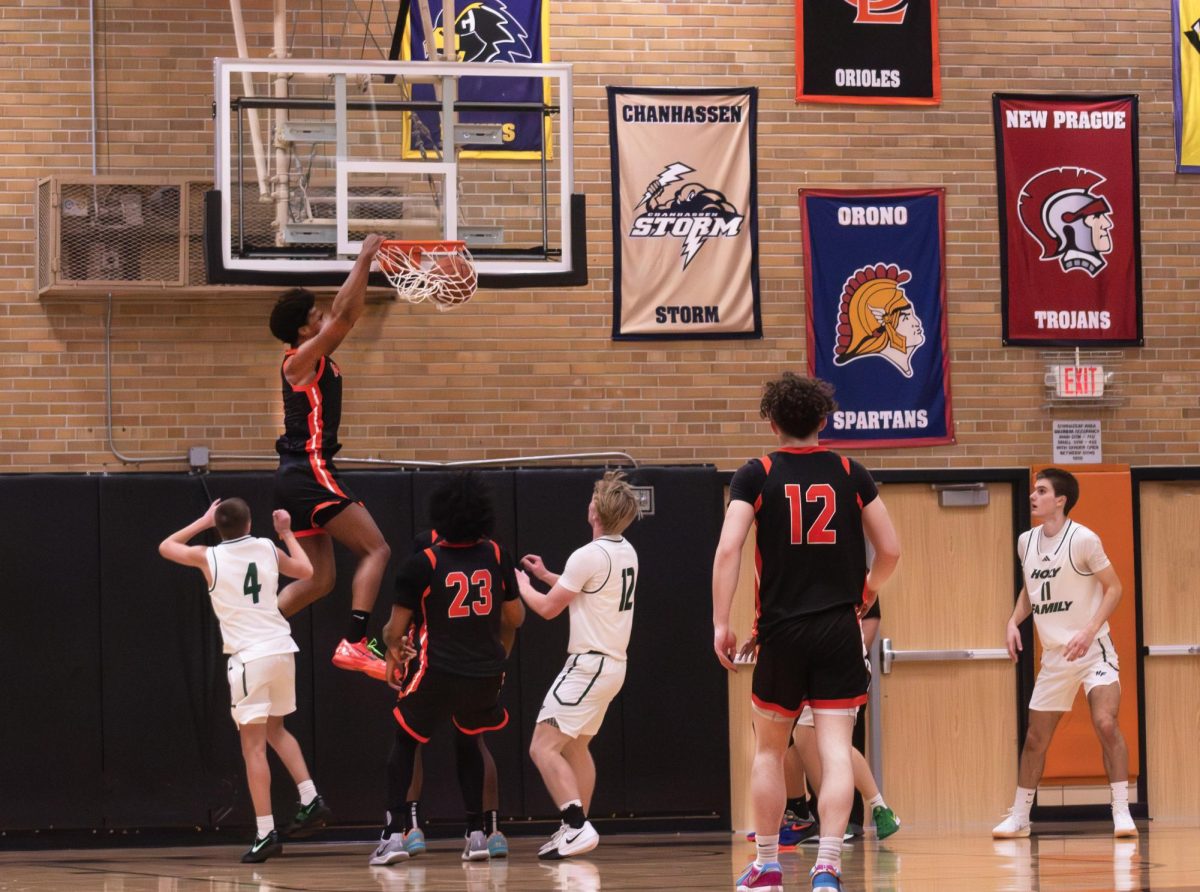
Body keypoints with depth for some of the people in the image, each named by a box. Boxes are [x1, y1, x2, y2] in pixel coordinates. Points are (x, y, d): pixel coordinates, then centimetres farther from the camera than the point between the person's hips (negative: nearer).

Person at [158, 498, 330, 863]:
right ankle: (311, 801, 16)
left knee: (254, 746, -3)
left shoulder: (209, 556, -2)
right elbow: (305, 571, 25)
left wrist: (204, 521, 24)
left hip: (250, 656, -4)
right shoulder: (268, 548, 7)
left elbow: (165, 547, 17)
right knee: (275, 729, 26)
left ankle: (266, 833, -9)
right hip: (282, 650, 4)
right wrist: (286, 533, 37)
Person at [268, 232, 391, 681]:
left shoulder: (319, 357, 15)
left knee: (318, 581, 9)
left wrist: (366, 265, 12)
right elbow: (344, 314, -17)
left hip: (301, 476, 10)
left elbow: (349, 313, 20)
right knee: (376, 549, -10)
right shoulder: (301, 359, -9)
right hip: (309, 471, -10)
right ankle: (353, 644, -20)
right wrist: (363, 260, -11)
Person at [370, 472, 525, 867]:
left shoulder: (421, 565, -8)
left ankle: (395, 834, 2)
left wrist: (393, 654, 18)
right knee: (467, 740, 28)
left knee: (405, 742, 16)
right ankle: (476, 834, 21)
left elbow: (395, 630, -4)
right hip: (487, 673, 3)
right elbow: (515, 617, 12)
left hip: (439, 672, -3)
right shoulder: (496, 557, 1)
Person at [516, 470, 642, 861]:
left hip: (589, 664, -9)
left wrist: (522, 585, 10)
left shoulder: (588, 556, -19)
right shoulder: (626, 552, 9)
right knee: (575, 746, 23)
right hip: (613, 663, 9)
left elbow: (548, 608, -10)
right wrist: (546, 575, 30)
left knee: (543, 747, -12)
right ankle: (577, 829, 27)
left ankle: (576, 826, -21)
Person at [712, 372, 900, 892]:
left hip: (782, 631, 0)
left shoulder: (756, 475, -1)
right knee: (835, 751, -3)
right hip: (839, 630, 1)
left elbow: (728, 549, -11)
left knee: (769, 750, 15)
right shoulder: (850, 474, 4)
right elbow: (890, 551, 7)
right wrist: (866, 592, 27)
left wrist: (721, 623, -7)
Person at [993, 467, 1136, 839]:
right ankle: (1019, 817, 21)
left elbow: (1113, 587, -10)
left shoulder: (1083, 539, -13)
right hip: (1054, 655, 6)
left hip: (1092, 650, -6)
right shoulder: (1026, 542, 6)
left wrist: (1089, 631, -22)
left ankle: (1121, 813, -17)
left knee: (1105, 723, -22)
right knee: (1035, 739, 9)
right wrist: (1014, 620, 2)